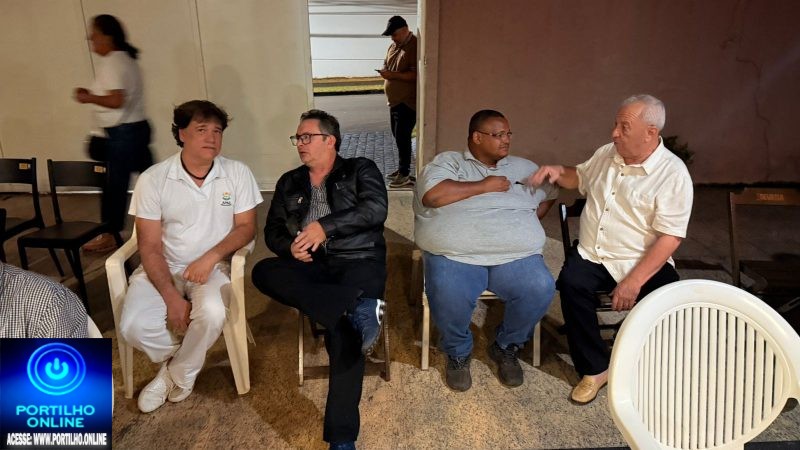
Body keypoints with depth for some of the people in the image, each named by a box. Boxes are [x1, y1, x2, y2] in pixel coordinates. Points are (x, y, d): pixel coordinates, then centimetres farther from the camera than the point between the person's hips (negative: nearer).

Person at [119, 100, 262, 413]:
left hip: (213, 266, 0)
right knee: (133, 327, -23)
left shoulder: (237, 173, -5)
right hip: (164, 267, 1)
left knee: (212, 315, -31)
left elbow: (246, 227, -3)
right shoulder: (153, 179, -7)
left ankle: (179, 374, 2)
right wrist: (171, 296, -18)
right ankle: (182, 357, 12)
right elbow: (150, 246, -7)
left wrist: (211, 257, -21)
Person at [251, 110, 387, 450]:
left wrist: (325, 226, -15)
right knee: (263, 271, -28)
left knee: (342, 327, -32)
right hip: (310, 267, 4)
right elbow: (273, 231, 16)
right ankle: (358, 309, -42)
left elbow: (376, 210, -8)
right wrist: (290, 248, -7)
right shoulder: (289, 183, 22)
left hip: (358, 263, -4)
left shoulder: (360, 170, 10)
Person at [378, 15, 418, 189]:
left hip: (407, 102, -9)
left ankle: (405, 175, -1)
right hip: (395, 100, 9)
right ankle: (402, 169, 25)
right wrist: (384, 71, -2)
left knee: (402, 137, -8)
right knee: (398, 136, 14)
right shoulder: (394, 46, 13)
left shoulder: (415, 46, -15)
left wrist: (393, 75, -25)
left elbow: (416, 74, -22)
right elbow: (386, 64, 22)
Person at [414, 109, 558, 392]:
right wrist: (483, 186, -3)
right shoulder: (448, 161, 10)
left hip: (516, 256, 4)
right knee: (448, 296, -34)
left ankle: (506, 348, 5)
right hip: (455, 255, -3)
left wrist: (529, 222, 9)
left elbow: (551, 193, 27)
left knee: (541, 289, -26)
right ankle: (458, 353, 2)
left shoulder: (523, 167, 24)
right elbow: (432, 194, -8)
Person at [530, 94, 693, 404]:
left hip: (642, 262, -3)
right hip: (591, 255, 4)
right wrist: (558, 172, 5)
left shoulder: (673, 174, -10)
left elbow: (670, 237, -16)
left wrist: (634, 281, -24)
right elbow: (580, 178, 29)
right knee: (572, 283, -27)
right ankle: (595, 368, -9)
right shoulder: (607, 154, 8)